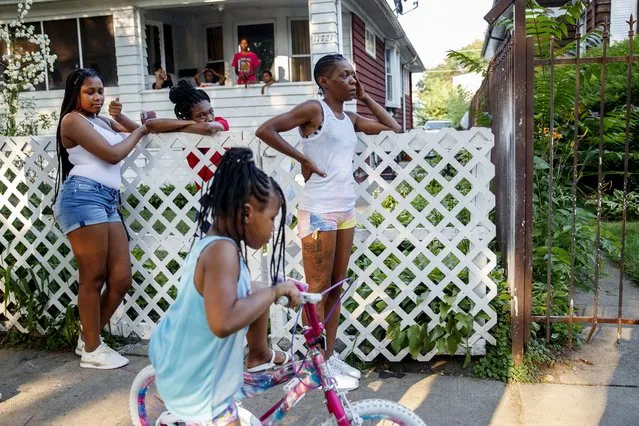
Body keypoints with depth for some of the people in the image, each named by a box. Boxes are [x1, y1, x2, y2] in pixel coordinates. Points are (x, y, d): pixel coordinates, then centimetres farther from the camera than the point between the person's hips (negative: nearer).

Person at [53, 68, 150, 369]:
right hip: (83, 197, -8)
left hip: (108, 203, 8)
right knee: (92, 279, -4)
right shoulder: (73, 119, 1)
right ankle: (92, 351, 8)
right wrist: (139, 132, 7)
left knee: (121, 280, 3)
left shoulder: (102, 121, 27)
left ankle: (88, 338, 21)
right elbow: (113, 154, -6)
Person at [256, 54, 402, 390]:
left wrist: (365, 98, 13)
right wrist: (303, 159, -13)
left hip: (345, 212, 8)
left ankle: (330, 355, 26)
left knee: (336, 287, 14)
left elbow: (394, 129, 19)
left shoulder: (351, 119, 14)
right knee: (317, 290, 1)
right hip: (318, 212, -8)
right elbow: (265, 130, -14)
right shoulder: (313, 109, -8)